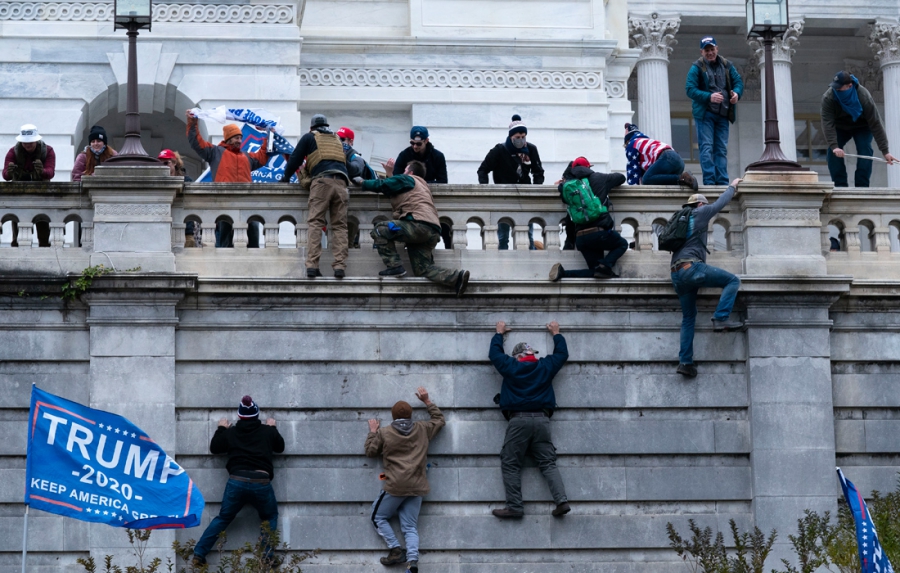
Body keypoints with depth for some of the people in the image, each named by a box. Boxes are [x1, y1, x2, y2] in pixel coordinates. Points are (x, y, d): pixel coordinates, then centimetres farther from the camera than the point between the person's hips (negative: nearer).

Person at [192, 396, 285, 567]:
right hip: (261, 483, -1)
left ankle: (199, 554, 7)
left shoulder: (230, 432, 11)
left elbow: (214, 448, 23)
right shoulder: (267, 431, 11)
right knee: (269, 518, 22)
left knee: (223, 518, 15)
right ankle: (268, 556, 6)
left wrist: (221, 429, 37)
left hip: (236, 481, 1)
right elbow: (280, 447, 27)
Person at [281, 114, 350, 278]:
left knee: (315, 223, -6)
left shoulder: (309, 137, 18)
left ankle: (312, 265, -18)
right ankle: (340, 266, -11)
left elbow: (295, 158, 18)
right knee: (340, 226, 1)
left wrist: (286, 177, 30)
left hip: (321, 181, -3)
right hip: (341, 183, 3)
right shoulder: (337, 139, 30)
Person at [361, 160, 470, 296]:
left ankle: (394, 266, -13)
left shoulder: (407, 179, 10)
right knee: (423, 269, 5)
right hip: (433, 232, 9)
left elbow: (381, 184, 6)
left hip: (420, 225, -9)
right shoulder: (421, 184, 35)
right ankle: (456, 277, -16)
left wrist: (363, 183, 20)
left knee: (380, 229, -6)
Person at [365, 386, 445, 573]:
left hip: (395, 487, -4)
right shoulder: (422, 429, 10)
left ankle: (395, 549, -4)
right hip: (417, 487, 4)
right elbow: (439, 419, 27)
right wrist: (427, 401, 32)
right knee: (410, 527, 3)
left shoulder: (383, 433, 1)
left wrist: (372, 432, 26)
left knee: (378, 517, 14)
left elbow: (371, 451, 13)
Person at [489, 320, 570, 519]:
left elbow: (495, 353, 23)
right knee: (548, 463, 3)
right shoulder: (545, 367, 11)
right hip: (541, 420, 3)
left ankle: (514, 506, -6)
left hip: (518, 420, -3)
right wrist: (556, 333, 43)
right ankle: (561, 500, -14)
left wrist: (499, 333, 39)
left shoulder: (510, 367, 6)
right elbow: (562, 353, 28)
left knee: (510, 465, 2)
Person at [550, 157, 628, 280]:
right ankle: (605, 265, -5)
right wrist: (607, 184, 38)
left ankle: (562, 273, -8)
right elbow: (621, 177, 21)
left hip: (580, 239, 4)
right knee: (622, 244, 25)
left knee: (596, 271, 14)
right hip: (600, 232, -4)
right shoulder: (598, 178, 5)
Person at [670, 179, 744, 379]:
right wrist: (732, 186, 37)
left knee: (688, 317, 11)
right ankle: (720, 318, -19)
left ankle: (685, 362, 1)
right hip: (692, 267, -8)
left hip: (677, 275, 8)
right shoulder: (700, 213, 8)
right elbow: (721, 202, 20)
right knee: (733, 281, -4)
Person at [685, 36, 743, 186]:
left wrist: (736, 93, -11)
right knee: (707, 148, -8)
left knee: (722, 149, 6)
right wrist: (709, 97, -23)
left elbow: (738, 81, 13)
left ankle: (722, 181, 7)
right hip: (704, 113, -5)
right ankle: (709, 181, -10)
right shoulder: (697, 68, -4)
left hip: (723, 114, 5)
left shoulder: (726, 66, 10)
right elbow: (690, 89, -11)